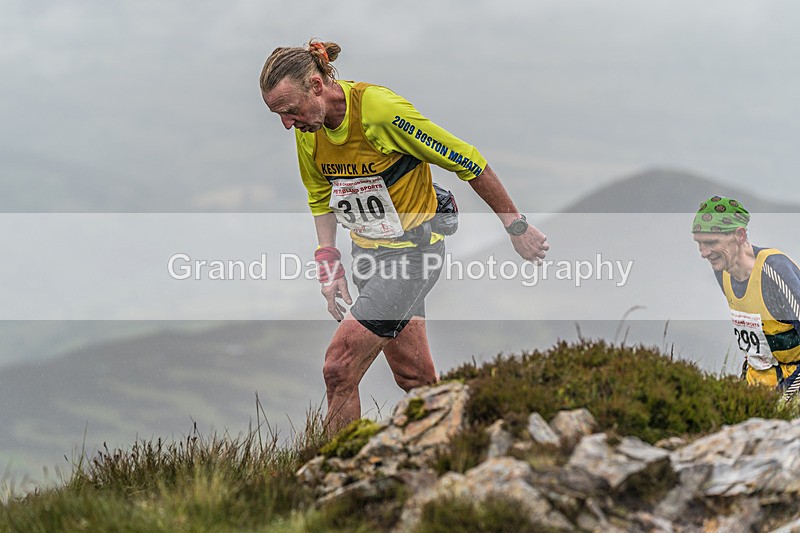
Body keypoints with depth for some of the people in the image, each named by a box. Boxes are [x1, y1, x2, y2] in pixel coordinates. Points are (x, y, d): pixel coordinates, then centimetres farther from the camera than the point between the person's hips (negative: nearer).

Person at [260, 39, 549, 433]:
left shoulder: (381, 110, -26)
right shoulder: (308, 129, -5)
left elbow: (469, 163, -17)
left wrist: (516, 228, -9)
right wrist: (328, 262, 5)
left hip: (412, 251, -7)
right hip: (367, 251, 7)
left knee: (339, 367, -15)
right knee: (415, 378, 12)